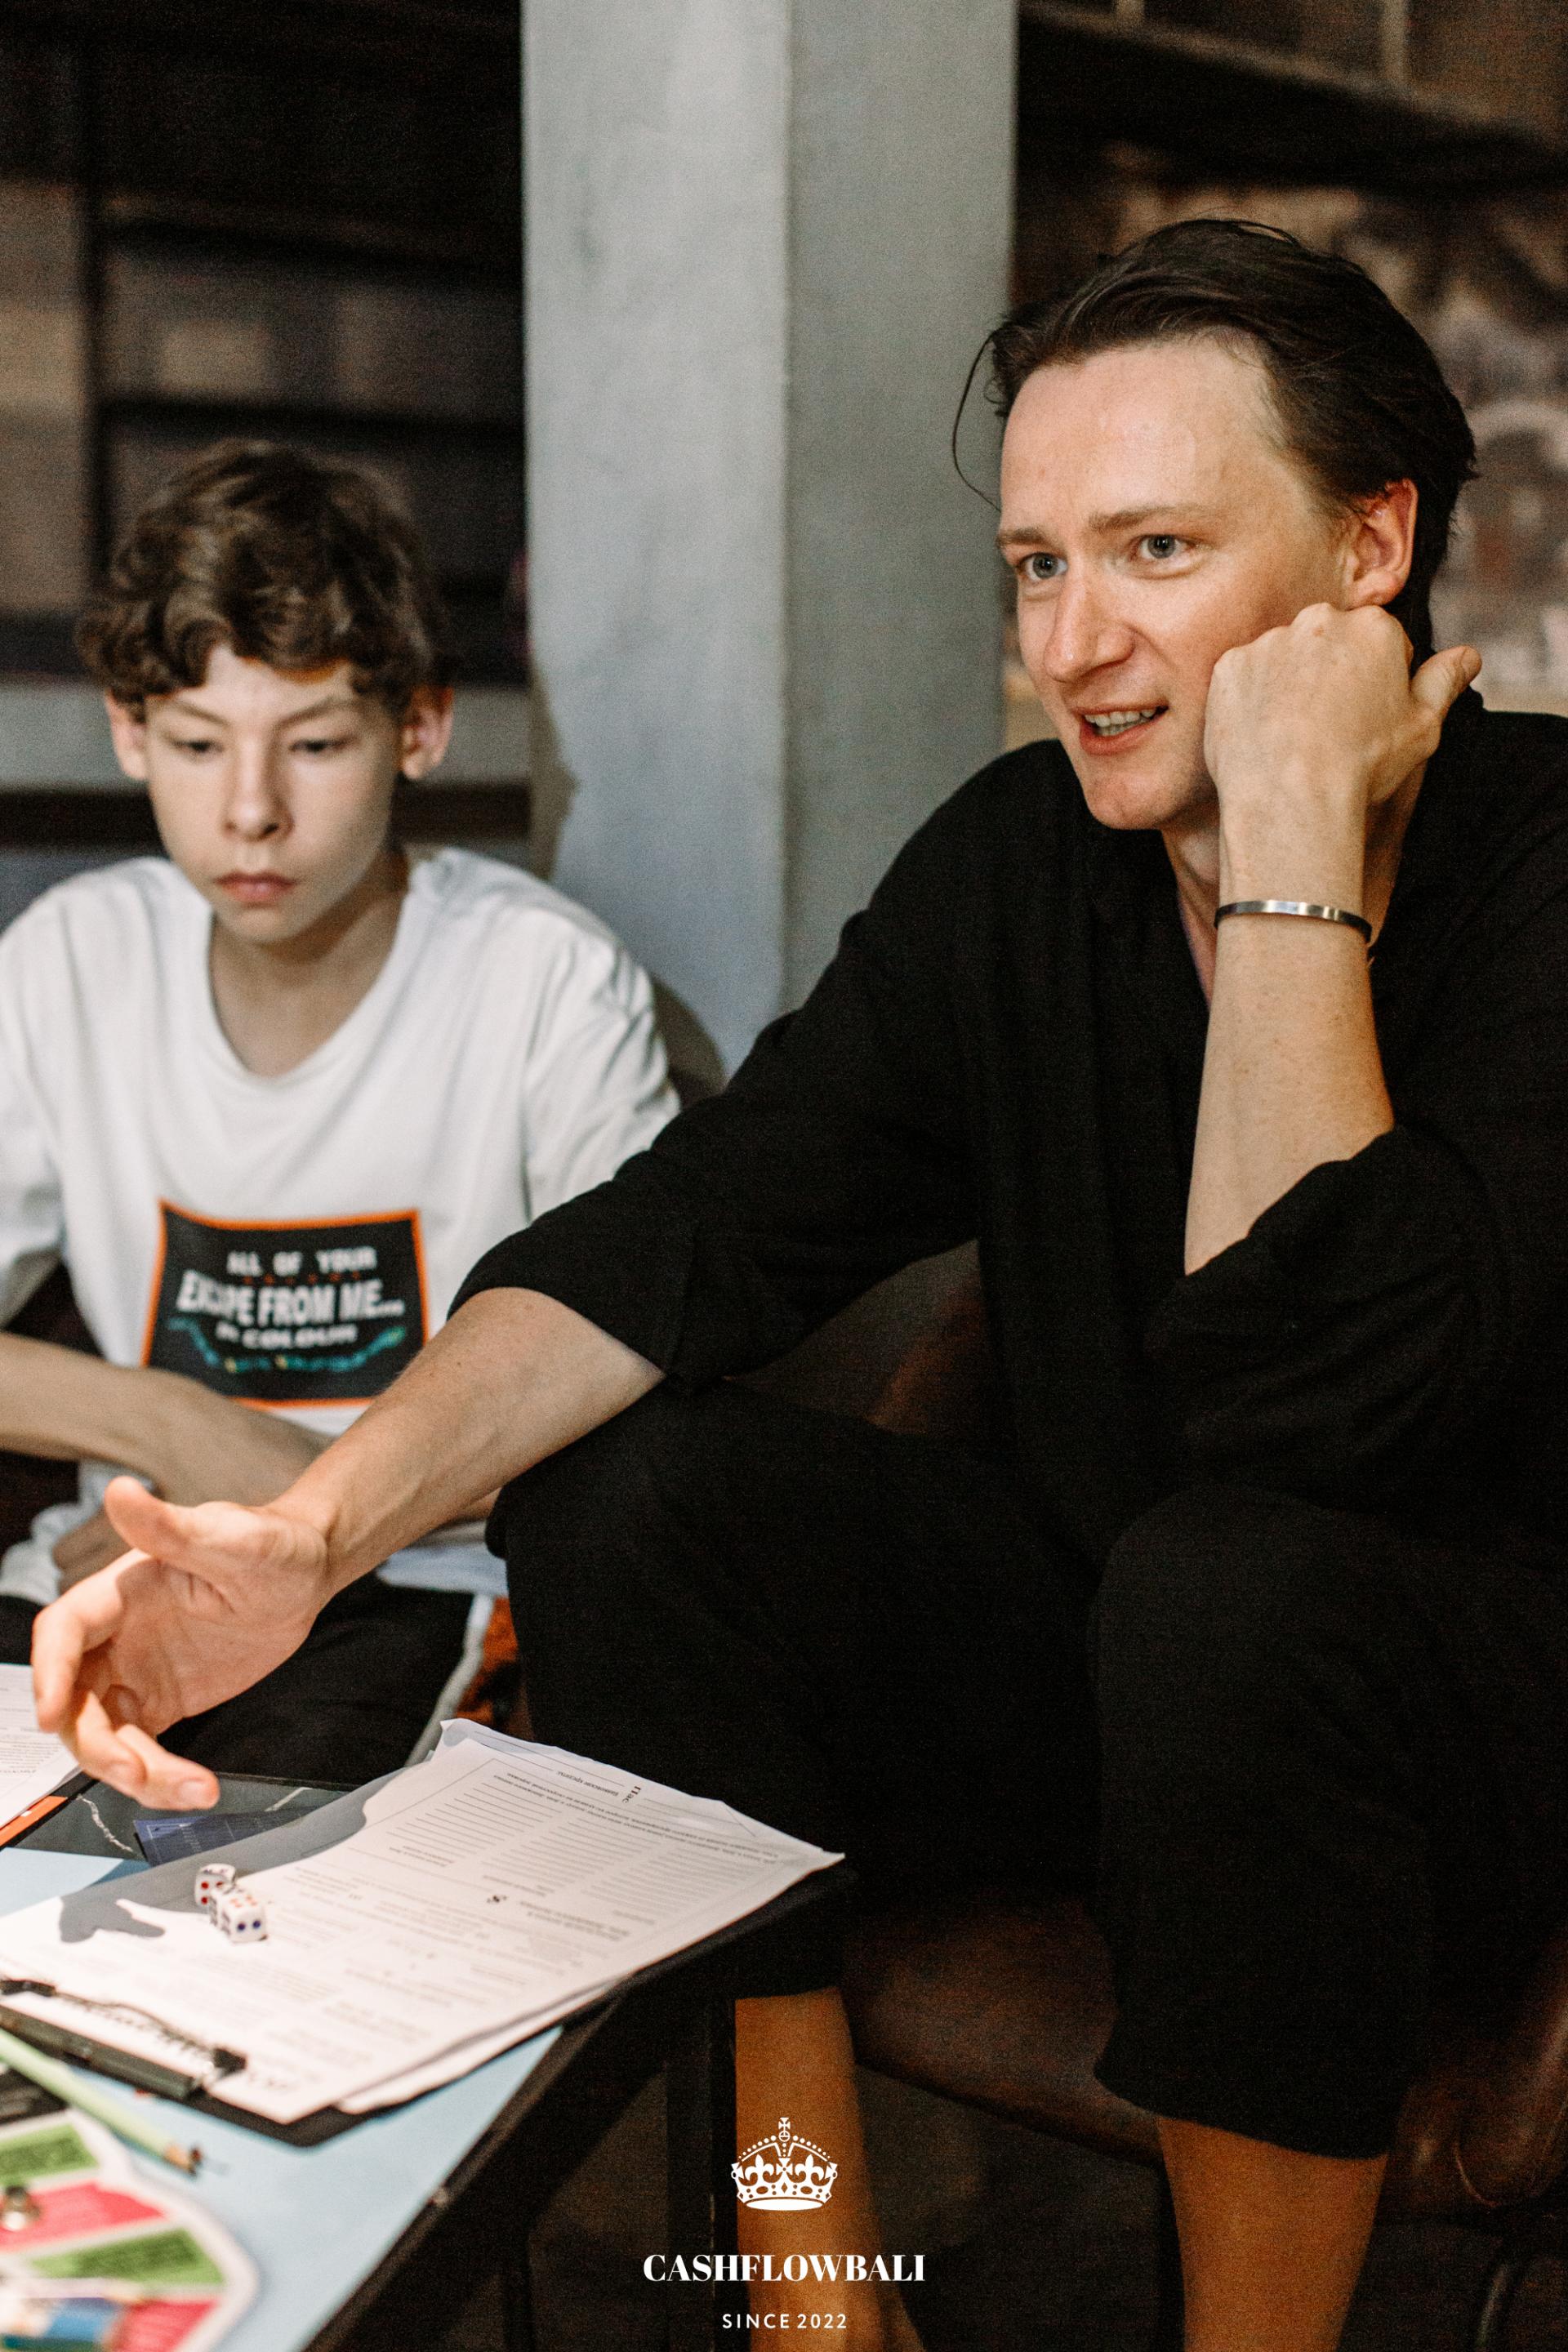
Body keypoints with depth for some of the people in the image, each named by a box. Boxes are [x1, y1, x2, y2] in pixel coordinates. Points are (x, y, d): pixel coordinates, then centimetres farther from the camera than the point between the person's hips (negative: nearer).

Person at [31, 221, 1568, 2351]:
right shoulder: (1018, 858, -1)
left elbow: (1310, 1394, -32)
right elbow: (696, 1227, -9)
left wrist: (1296, 840, -29)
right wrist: (312, 1531, -22)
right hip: (1112, 1647, 6)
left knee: (1229, 1576, -36)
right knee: (625, 1496, -13)